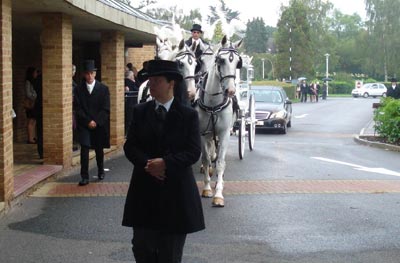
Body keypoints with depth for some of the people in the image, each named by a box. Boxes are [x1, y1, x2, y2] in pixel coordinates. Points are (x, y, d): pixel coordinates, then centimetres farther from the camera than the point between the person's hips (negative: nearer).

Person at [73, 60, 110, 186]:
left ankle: (100, 171, 35)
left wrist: (96, 122, -12)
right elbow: (77, 109, -2)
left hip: (99, 125, 1)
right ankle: (84, 176, -9)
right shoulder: (79, 89, 2)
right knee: (84, 149, -11)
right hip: (84, 125, -1)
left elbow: (106, 109, -2)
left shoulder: (103, 89, 1)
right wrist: (88, 121, -11)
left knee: (99, 149, 12)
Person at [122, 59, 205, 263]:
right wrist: (147, 164, -17)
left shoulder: (188, 115, -2)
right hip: (145, 189, 2)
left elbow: (193, 152, -9)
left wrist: (166, 163, -21)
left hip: (176, 191, -2)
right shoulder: (140, 112, 6)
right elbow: (130, 146, 1)